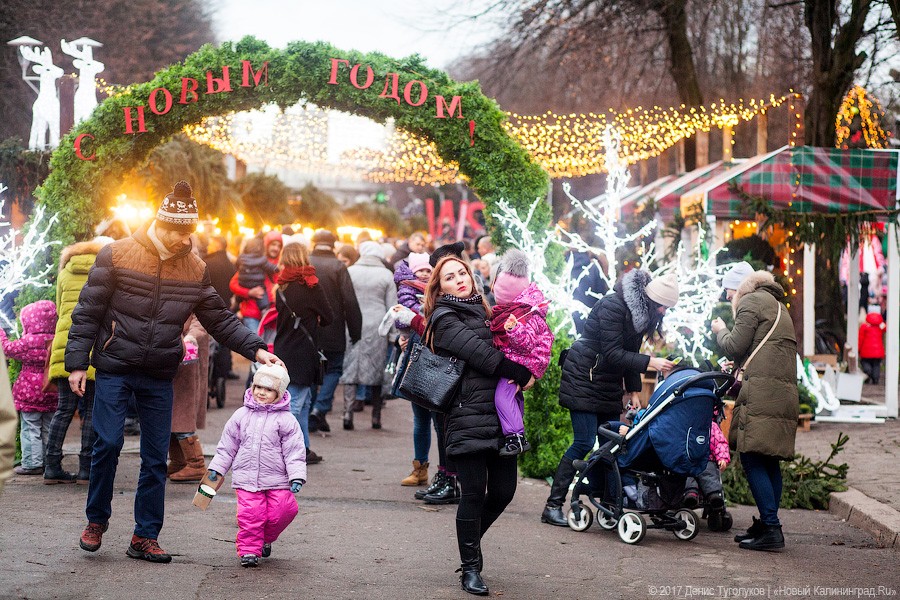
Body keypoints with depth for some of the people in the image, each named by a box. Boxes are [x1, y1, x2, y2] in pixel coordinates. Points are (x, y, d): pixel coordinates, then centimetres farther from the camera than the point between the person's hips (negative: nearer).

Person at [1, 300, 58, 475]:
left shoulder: (29, 341, -15)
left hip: (30, 393, -6)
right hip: (52, 395, 6)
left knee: (30, 429, 1)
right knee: (49, 430, 13)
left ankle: (32, 463, 0)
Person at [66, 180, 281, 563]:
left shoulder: (194, 270, 4)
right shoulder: (117, 255, -7)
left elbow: (219, 319, 10)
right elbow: (88, 312, -5)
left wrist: (255, 349, -2)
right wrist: (77, 363, -8)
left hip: (160, 377, 4)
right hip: (114, 369, -3)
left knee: (156, 457, 3)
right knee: (108, 443, -9)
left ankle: (145, 537, 11)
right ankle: (96, 520, 12)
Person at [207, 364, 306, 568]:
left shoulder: (286, 420, -1)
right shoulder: (241, 415, 7)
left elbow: (295, 452, -1)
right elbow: (227, 446, 15)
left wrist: (297, 477, -10)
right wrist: (216, 468, 12)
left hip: (277, 480, -1)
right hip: (246, 478, 1)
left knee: (281, 511, -8)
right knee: (250, 514, -10)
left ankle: (266, 538, 20)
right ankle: (249, 549, 5)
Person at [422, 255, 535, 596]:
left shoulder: (484, 312, 20)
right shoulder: (446, 320, -3)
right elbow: (483, 356, -13)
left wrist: (527, 371, 2)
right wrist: (523, 375, -7)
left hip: (501, 415, 7)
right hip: (469, 417, -7)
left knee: (504, 491, 4)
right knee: (474, 493, -6)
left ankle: (469, 539, 29)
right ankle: (470, 569, 6)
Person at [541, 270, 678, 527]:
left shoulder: (641, 312, 6)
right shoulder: (613, 306, -21)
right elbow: (613, 354, -24)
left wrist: (634, 391, 8)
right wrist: (650, 362, -29)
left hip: (608, 385, 9)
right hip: (584, 378, -9)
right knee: (584, 443, -13)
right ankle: (553, 506, -10)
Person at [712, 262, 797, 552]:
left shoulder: (751, 302, 0)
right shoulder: (777, 305, 29)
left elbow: (735, 346, -7)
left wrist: (721, 330, 12)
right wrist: (738, 366, 29)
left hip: (761, 392, -10)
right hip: (785, 391, 10)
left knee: (752, 459, -11)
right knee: (769, 462, 10)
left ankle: (770, 528, -17)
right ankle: (767, 525, 12)